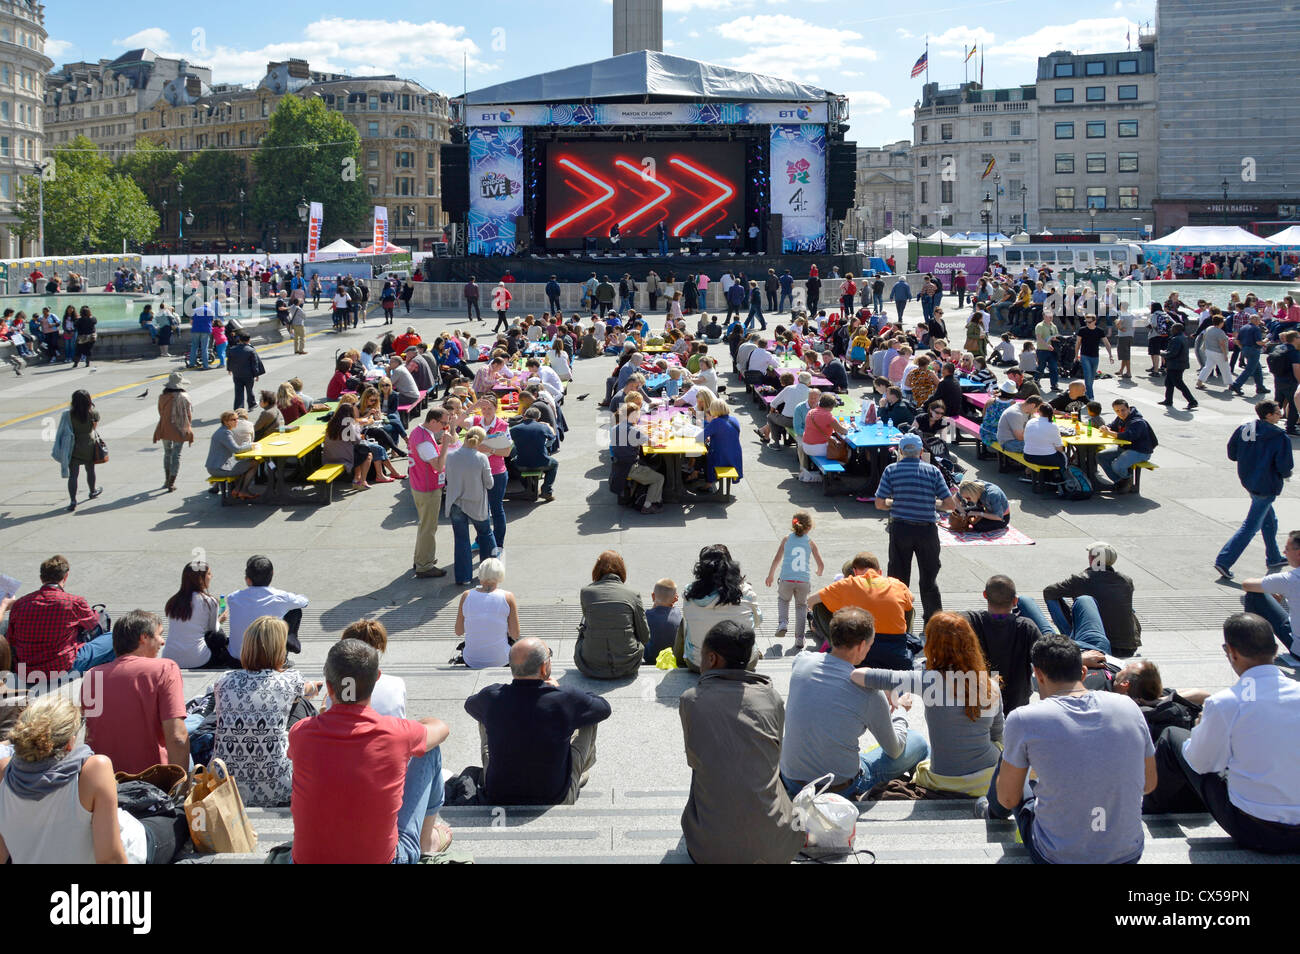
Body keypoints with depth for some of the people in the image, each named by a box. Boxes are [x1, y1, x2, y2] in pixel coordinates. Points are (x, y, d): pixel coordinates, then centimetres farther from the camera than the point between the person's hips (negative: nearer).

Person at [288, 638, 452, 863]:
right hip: (382, 858, -2)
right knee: (430, 750, 12)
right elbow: (441, 728, 8)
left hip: (308, 857, 2)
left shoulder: (300, 733, -12)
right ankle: (427, 840, 34)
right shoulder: (396, 733, -17)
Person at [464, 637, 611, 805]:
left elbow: (470, 704, 12)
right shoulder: (566, 699, -22)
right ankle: (583, 772, 43)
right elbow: (604, 708, 1)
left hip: (497, 798, 2)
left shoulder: (491, 697, -16)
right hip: (555, 801, -2)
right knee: (589, 719, 13)